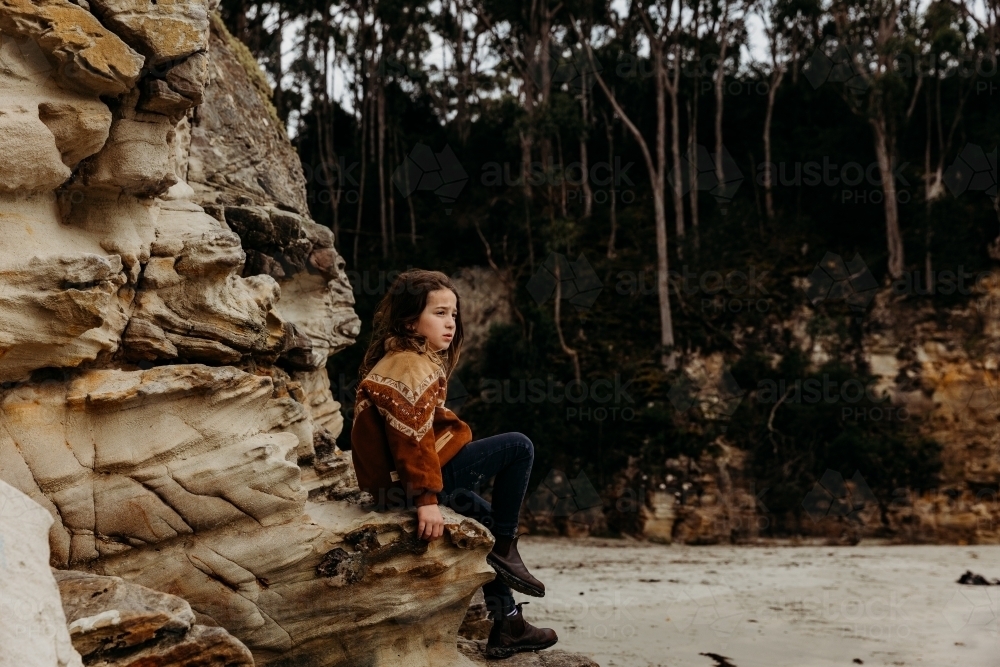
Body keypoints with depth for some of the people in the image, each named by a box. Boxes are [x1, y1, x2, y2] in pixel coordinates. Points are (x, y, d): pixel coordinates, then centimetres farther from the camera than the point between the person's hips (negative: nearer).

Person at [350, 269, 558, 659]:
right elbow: (413, 439, -28)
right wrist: (426, 499, -32)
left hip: (394, 484, 11)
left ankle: (506, 623, 29)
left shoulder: (403, 361, 17)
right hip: (408, 485, -11)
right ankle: (505, 550, 0)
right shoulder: (411, 368, -16)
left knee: (486, 518, 28)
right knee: (518, 447, -11)